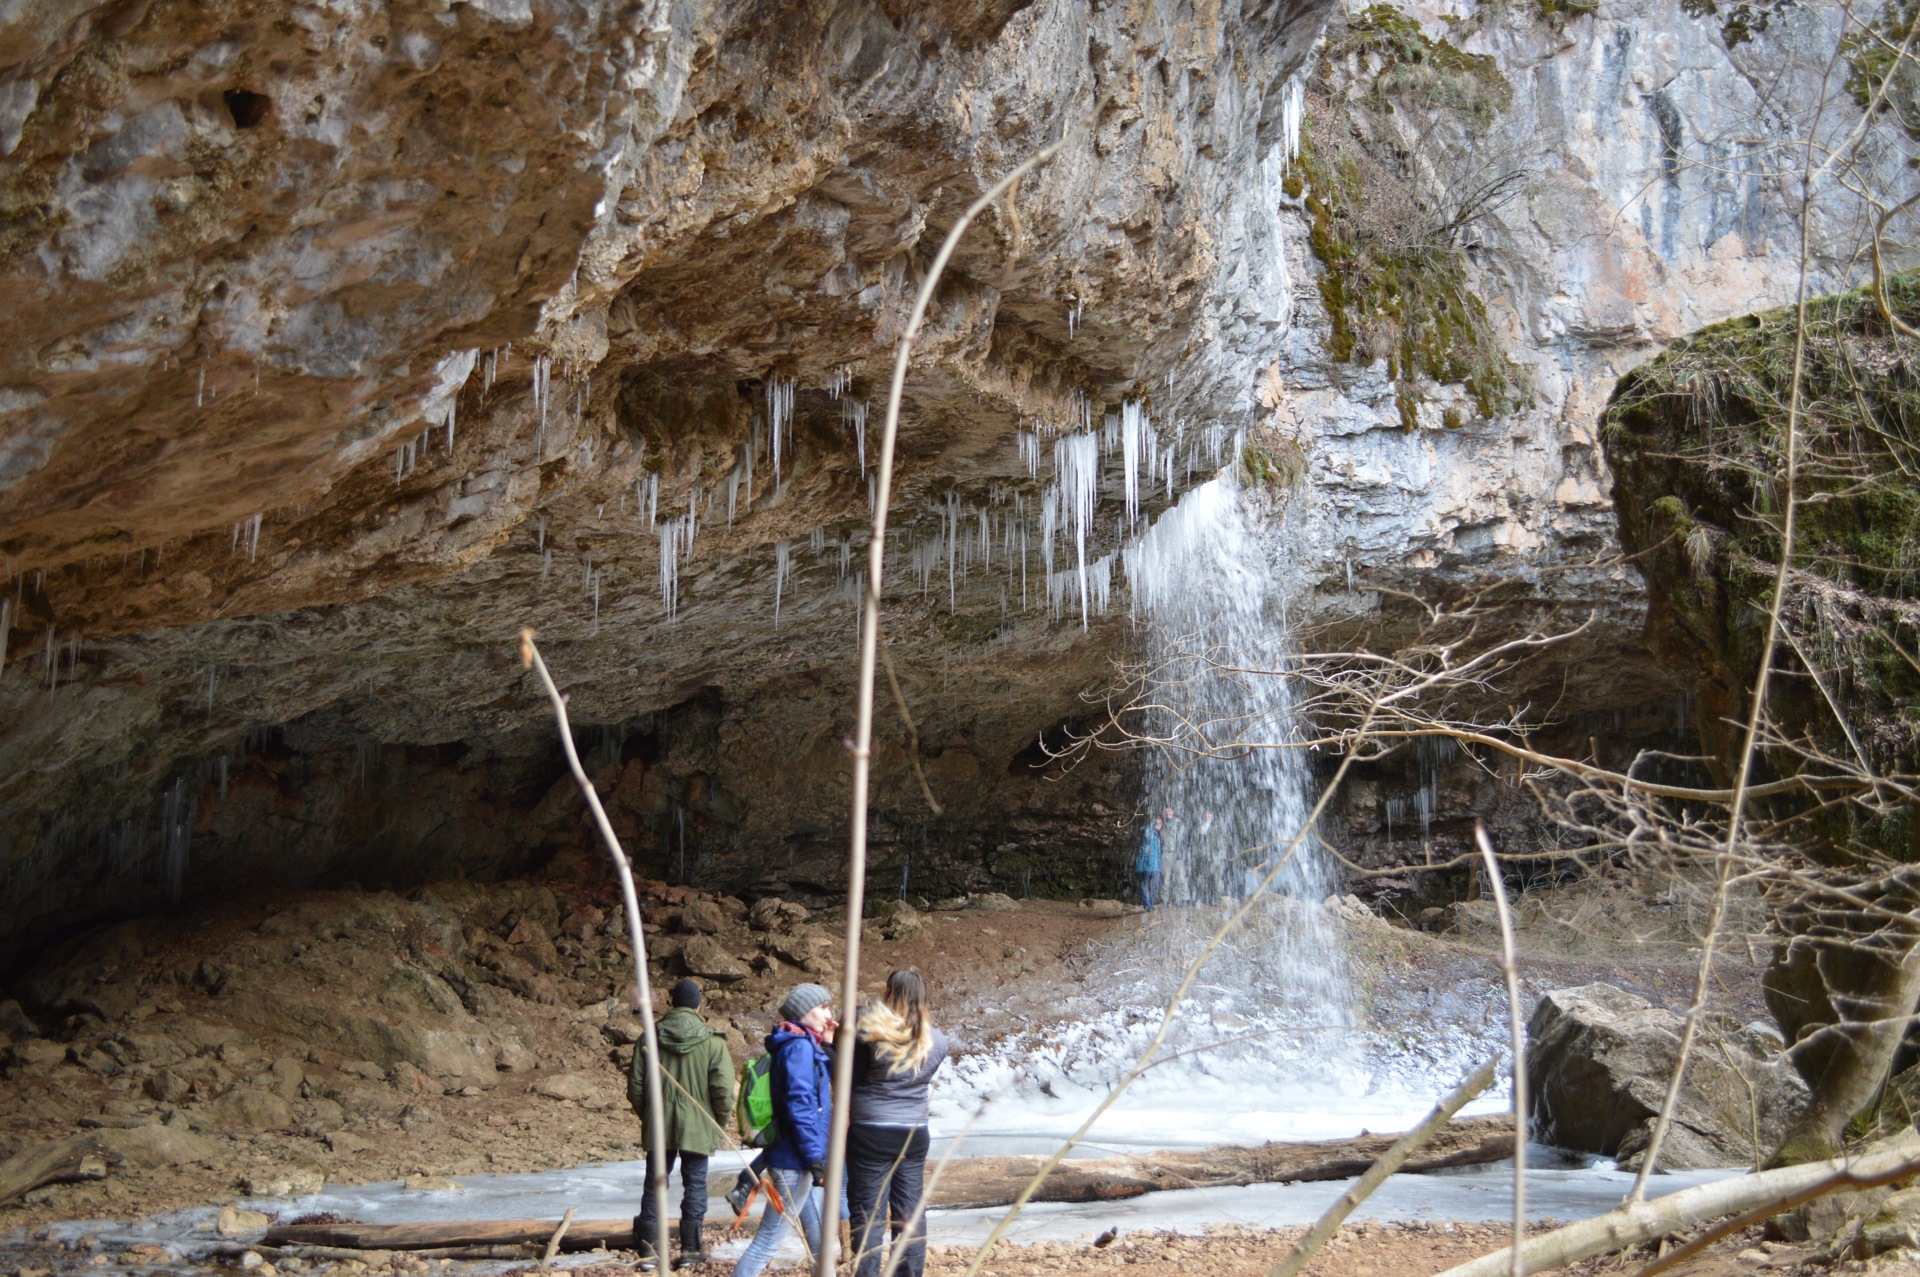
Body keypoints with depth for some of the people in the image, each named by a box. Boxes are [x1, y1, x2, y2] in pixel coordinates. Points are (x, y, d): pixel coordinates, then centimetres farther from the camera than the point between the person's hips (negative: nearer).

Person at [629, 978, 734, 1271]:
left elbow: (635, 1086, 0)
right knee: (695, 1185, 9)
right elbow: (724, 1090, -11)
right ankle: (691, 1248, 12)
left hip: (658, 1126, 2)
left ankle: (647, 1249, 13)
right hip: (698, 1128, -2)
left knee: (655, 1184, 12)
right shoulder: (712, 1043, -10)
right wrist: (720, 1123, 5)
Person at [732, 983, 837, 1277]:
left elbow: (824, 1087, 18)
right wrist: (816, 1159, -21)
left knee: (819, 1239, 17)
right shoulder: (799, 1046, -15)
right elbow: (799, 1105, -22)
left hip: (800, 1161, 10)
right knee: (769, 1241, -7)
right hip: (795, 1161, -10)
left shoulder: (805, 1045, 13)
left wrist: (826, 1047, 9)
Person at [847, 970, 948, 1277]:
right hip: (914, 1133, 4)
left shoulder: (869, 1033, -12)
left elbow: (850, 1080, -6)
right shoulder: (937, 1041, 3)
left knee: (868, 1213, 2)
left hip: (870, 1133, -4)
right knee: (910, 1210, 11)